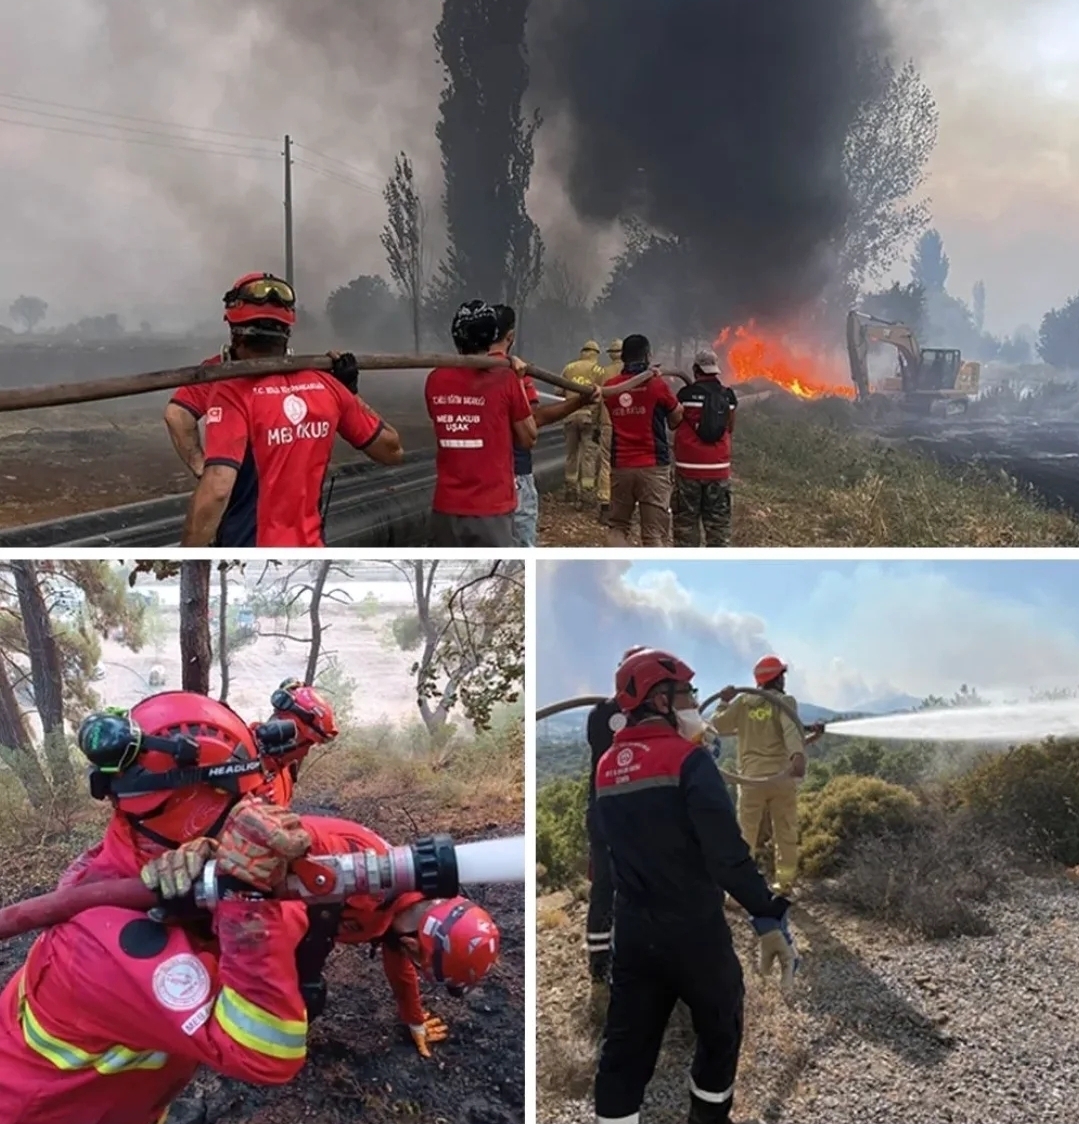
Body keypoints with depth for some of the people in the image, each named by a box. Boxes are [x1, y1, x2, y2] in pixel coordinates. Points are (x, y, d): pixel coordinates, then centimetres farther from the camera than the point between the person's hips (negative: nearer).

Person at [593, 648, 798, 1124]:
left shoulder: (606, 768, 4)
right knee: (720, 1032, 17)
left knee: (626, 1046, 11)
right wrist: (769, 918, -22)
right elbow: (727, 853, -23)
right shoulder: (687, 759, -17)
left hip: (632, 932, 6)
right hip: (693, 932, -5)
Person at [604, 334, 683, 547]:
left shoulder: (610, 386, 3)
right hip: (653, 467, -3)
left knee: (618, 526, 15)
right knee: (655, 533, 0)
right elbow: (677, 419, 5)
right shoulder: (657, 385, -6)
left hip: (621, 466, 3)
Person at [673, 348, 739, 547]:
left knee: (686, 520, 6)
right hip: (719, 469, 2)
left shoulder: (686, 394, -7)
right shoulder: (728, 396, 3)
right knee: (719, 521, 9)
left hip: (689, 467, -2)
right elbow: (730, 428, 11)